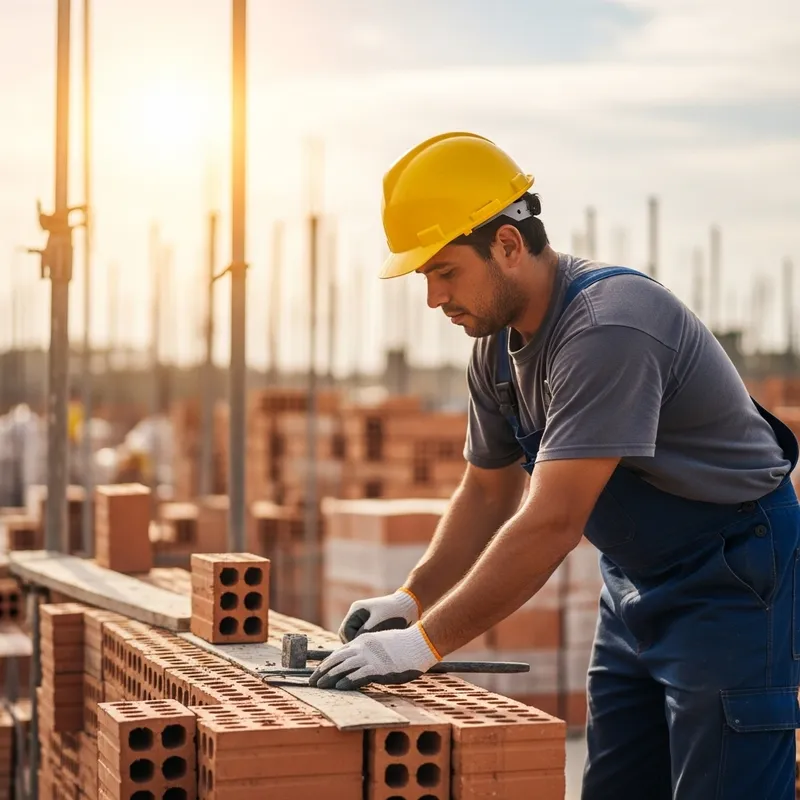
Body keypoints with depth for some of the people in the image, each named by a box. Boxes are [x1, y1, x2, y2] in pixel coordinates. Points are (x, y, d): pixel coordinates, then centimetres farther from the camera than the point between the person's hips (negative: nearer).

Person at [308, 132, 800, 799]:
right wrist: (411, 600, 1)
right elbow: (489, 492, 13)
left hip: (732, 576, -9)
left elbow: (552, 524, -32)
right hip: (635, 580, 9)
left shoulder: (608, 329, -28)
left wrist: (427, 642, -29)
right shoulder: (498, 342, 2)